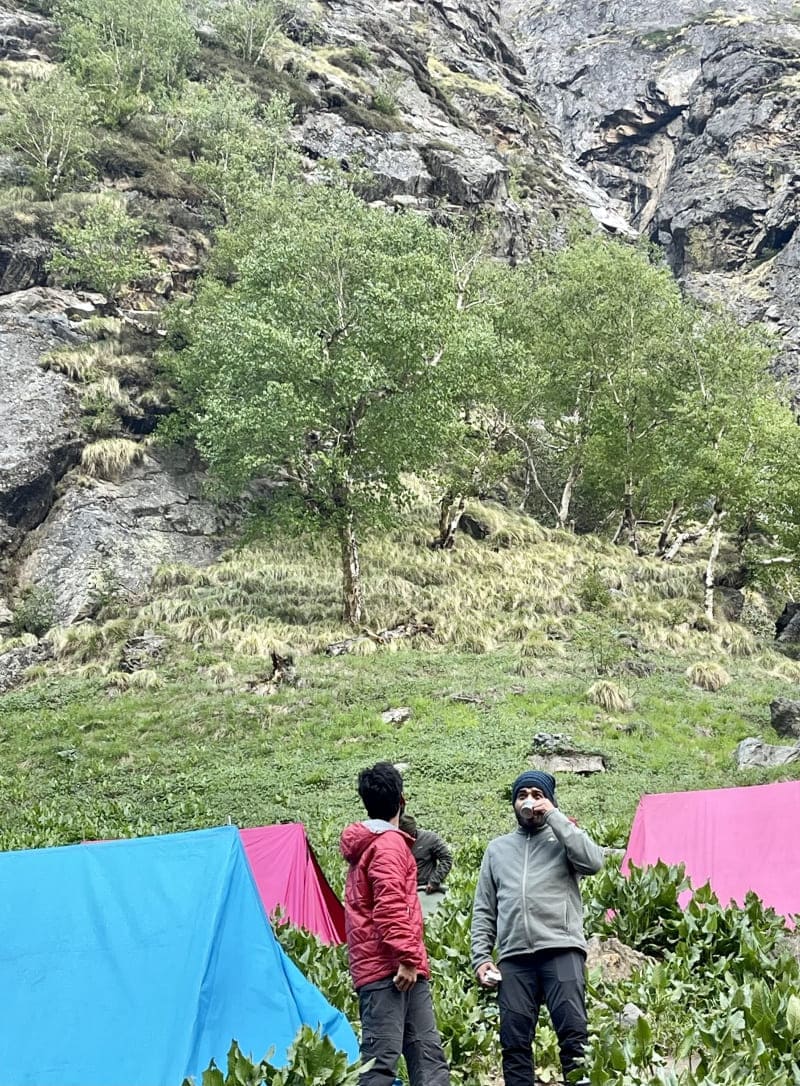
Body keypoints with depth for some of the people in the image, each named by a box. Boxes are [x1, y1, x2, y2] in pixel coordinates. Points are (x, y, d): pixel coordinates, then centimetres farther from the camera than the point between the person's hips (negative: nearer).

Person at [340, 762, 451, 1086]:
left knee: (428, 1054, 5)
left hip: (399, 967, 10)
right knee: (381, 1058, -11)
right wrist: (406, 958, -19)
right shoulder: (389, 843, -9)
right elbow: (390, 906, -19)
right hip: (388, 967, -10)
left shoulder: (367, 843, 22)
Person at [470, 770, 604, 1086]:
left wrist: (554, 817, -6)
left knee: (572, 1033, -11)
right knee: (514, 1042, 2)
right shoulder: (497, 848, 21)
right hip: (514, 957, 3)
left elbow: (593, 861, -11)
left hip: (562, 950, -3)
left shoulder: (564, 839, 12)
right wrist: (481, 957, 6)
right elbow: (483, 910, 19)